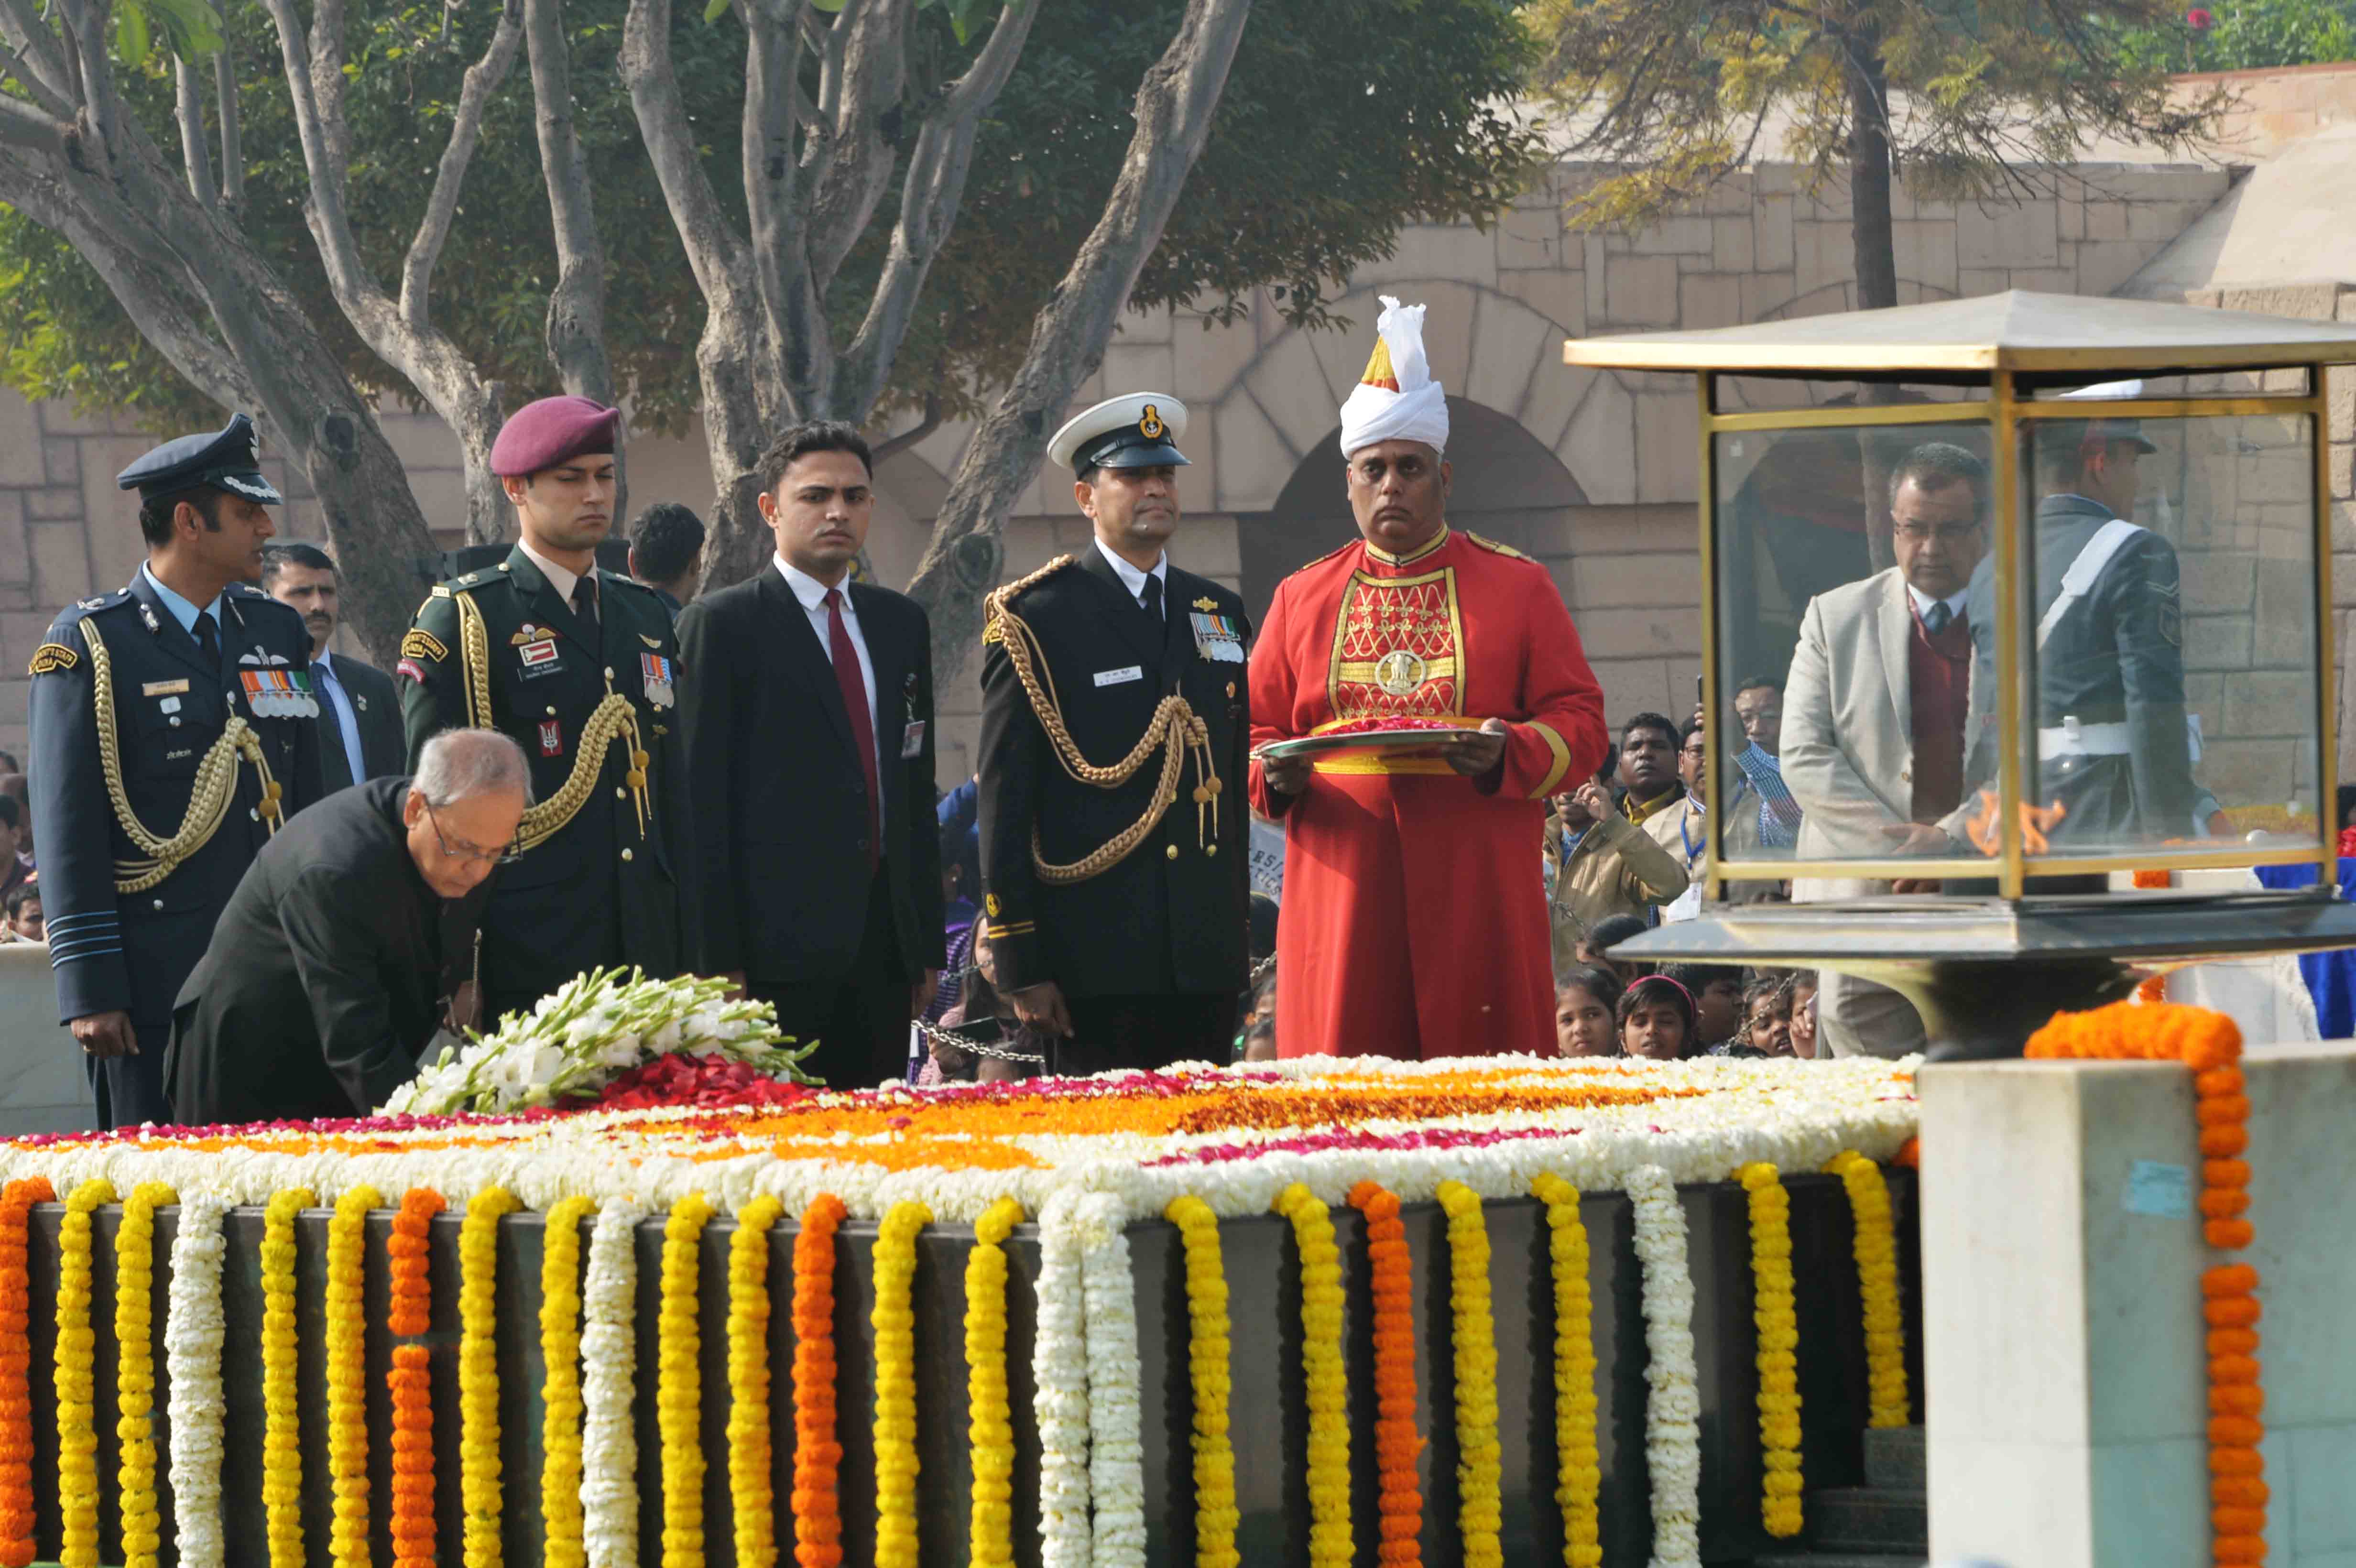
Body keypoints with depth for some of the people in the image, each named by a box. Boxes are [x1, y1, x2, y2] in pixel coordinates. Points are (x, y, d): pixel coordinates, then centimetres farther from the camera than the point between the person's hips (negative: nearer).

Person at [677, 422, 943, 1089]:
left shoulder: (900, 623, 18)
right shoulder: (721, 625, -1)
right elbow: (702, 801, -6)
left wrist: (928, 941, 15)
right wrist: (718, 958, -12)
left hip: (884, 944, 6)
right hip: (777, 946, -6)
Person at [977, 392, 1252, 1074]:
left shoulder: (1220, 614, 16)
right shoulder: (1034, 620, -1)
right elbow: (1005, 805, -3)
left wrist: (1244, 929, 13)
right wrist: (1021, 966, -8)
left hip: (1208, 951, 5)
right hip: (1098, 956, -5)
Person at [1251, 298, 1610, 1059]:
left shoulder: (1518, 587, 9)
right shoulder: (1303, 597, 14)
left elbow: (1581, 725, 6)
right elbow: (1254, 732, 15)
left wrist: (1508, 756, -14)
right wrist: (1274, 776, -8)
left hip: (1479, 895, -1)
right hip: (1342, 901, 1)